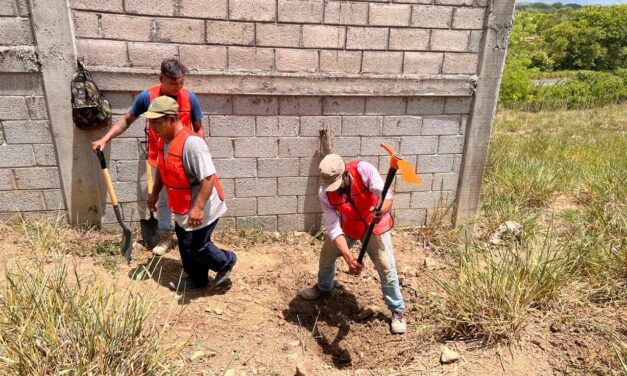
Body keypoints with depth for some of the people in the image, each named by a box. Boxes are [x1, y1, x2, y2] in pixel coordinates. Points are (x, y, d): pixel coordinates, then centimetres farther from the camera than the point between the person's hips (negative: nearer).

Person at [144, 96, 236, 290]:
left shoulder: (191, 143, -29)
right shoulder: (164, 140, 2)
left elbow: (209, 178, -31)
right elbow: (162, 169, 18)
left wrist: (198, 208, -33)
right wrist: (154, 194, 23)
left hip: (201, 208, -9)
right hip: (183, 207, 9)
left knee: (194, 246, -1)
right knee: (185, 243, 19)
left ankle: (226, 261, 24)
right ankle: (197, 279, 39)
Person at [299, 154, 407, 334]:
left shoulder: (364, 170, -34)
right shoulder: (325, 194, -26)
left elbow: (387, 197, -37)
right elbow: (333, 229, -28)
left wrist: (381, 211, -62)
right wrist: (349, 258, -40)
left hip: (374, 226, -3)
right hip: (347, 226, 3)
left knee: (386, 267, -5)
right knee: (327, 255, 14)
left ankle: (398, 311, 17)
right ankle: (324, 287, 46)